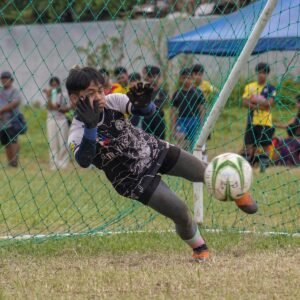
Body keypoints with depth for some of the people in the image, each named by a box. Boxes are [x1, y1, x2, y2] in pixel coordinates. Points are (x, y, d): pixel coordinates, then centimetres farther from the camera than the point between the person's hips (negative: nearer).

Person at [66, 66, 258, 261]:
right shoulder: (79, 133, -27)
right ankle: (199, 248, 21)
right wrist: (90, 127, -61)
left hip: (154, 149, 4)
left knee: (205, 173, 13)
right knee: (181, 213, -11)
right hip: (136, 179, -4)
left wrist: (143, 103, -41)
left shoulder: (111, 102, -17)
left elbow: (149, 111, -16)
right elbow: (84, 161, -46)